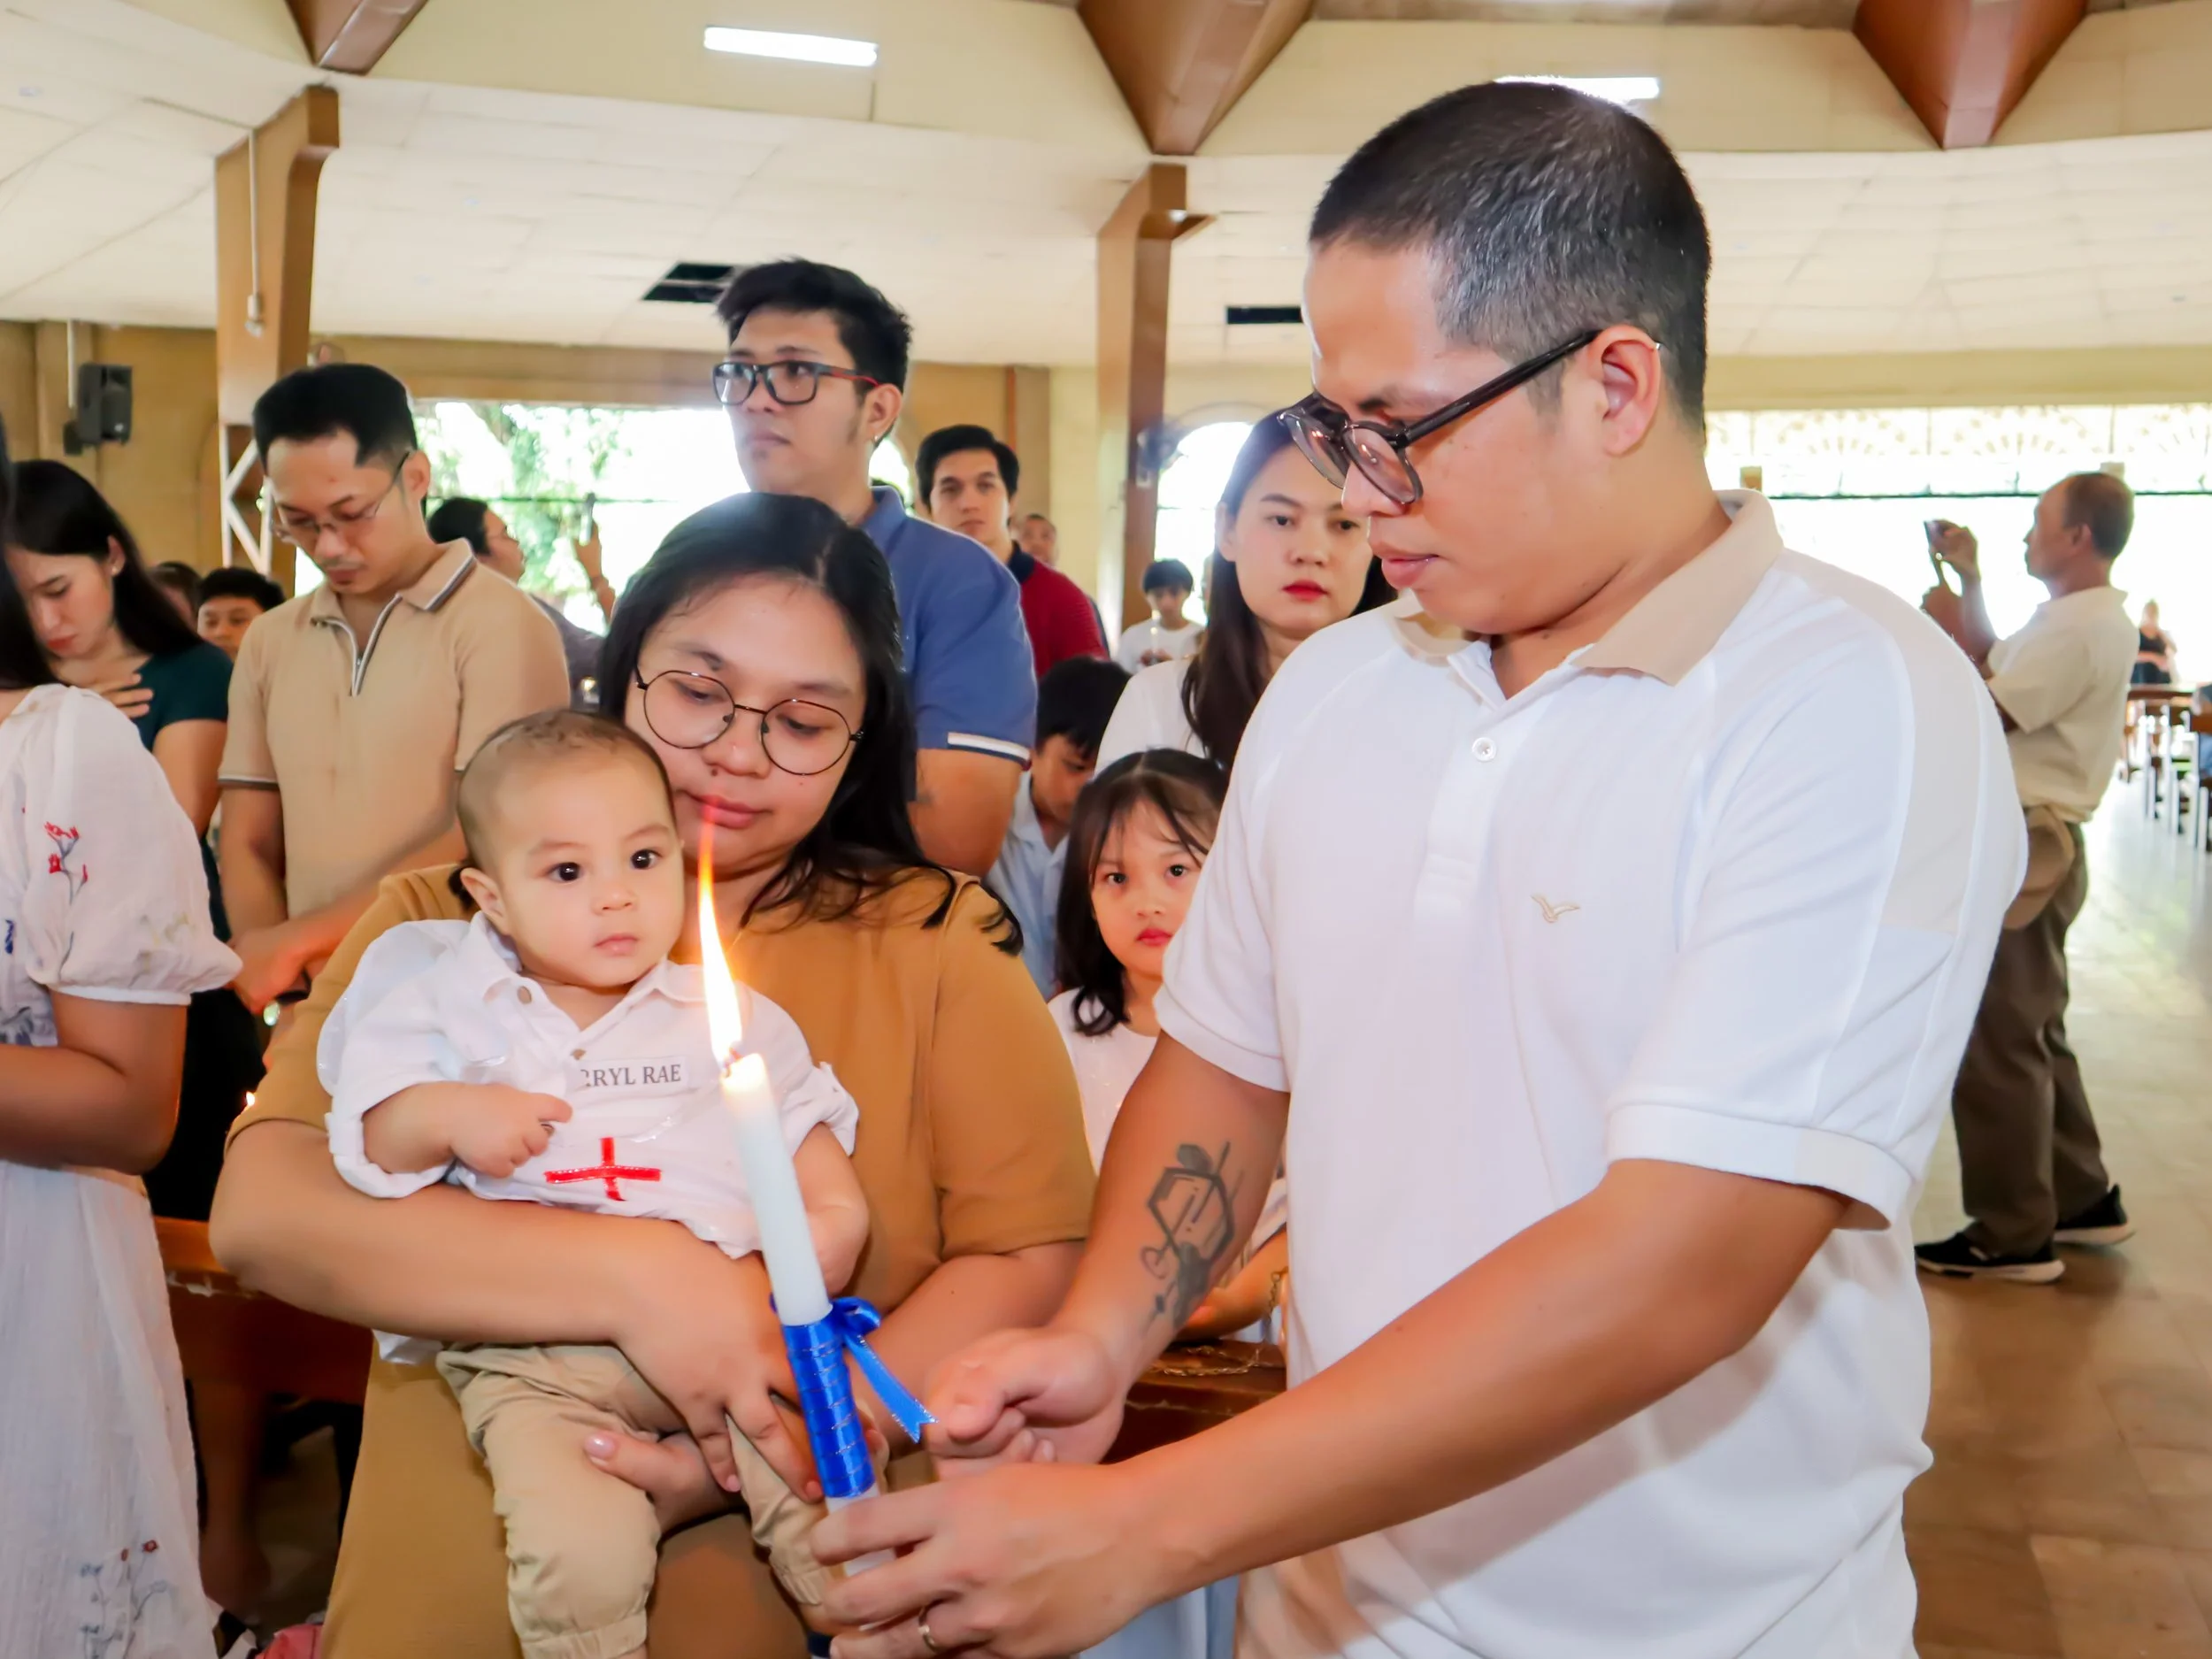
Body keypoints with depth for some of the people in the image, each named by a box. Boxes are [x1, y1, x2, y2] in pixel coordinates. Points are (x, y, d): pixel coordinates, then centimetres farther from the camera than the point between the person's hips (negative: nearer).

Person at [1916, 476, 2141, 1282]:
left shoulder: (2080, 627, -19)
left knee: (1998, 1042, -5)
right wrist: (1970, 582, 19)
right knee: (2033, 1032, 20)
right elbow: (1996, 666, 25)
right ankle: (2082, 1198, 31)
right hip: (2029, 841, 11)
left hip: (2024, 846, -11)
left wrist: (1949, 631, -10)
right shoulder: (2082, 618, 15)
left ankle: (2013, 1236, 2)